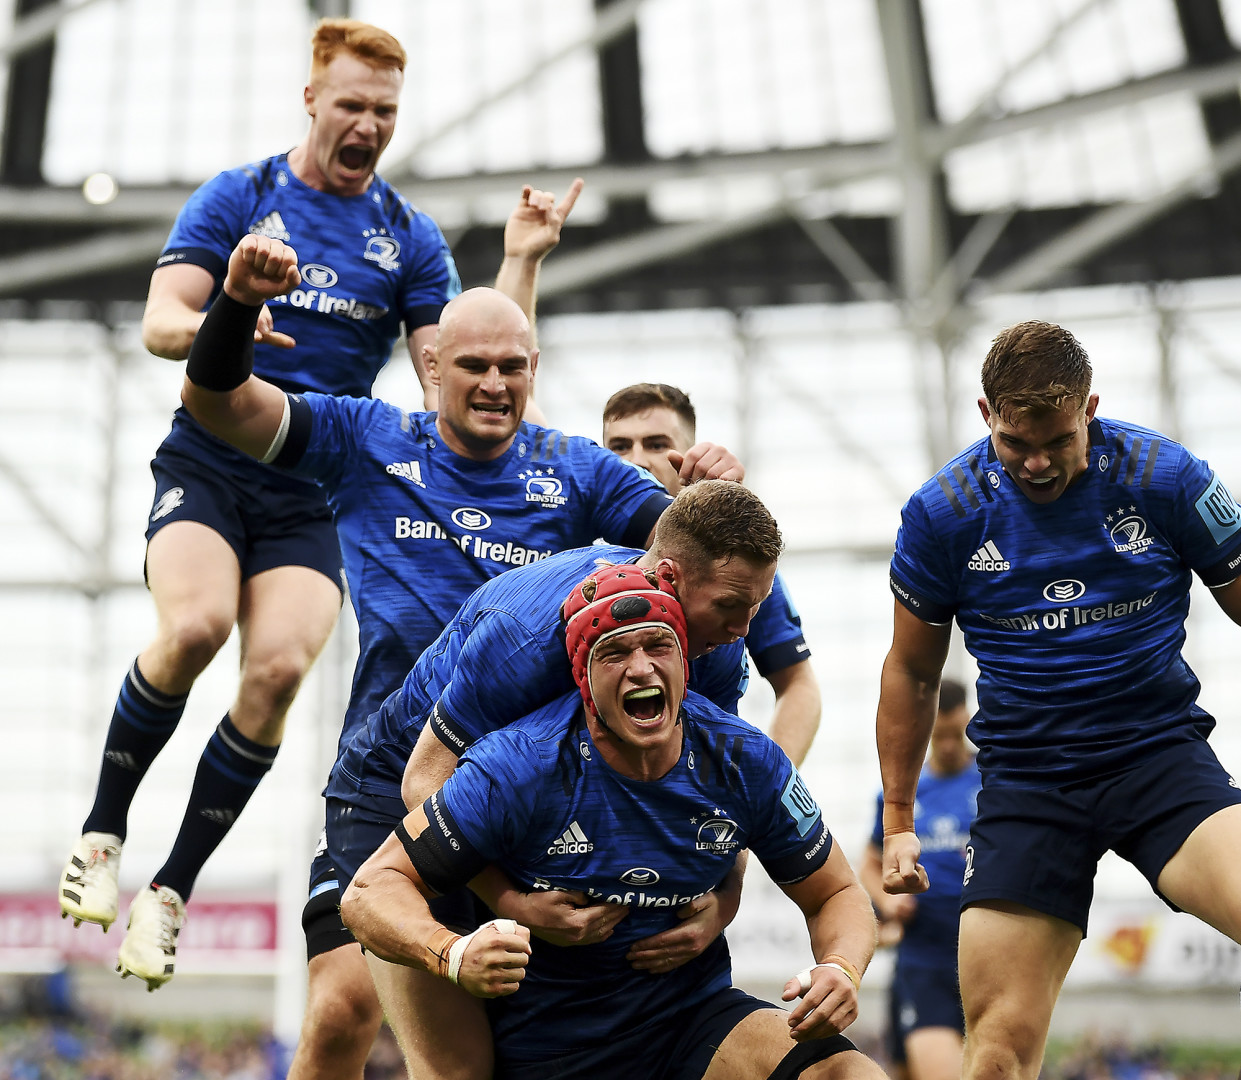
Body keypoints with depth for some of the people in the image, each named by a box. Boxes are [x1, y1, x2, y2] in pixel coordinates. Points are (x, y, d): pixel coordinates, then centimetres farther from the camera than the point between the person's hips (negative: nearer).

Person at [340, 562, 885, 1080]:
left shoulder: (747, 762, -9)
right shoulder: (519, 768, -20)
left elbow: (838, 895, 4)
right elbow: (370, 891, -18)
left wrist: (840, 970, -20)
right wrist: (455, 955, -39)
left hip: (696, 1018, 1)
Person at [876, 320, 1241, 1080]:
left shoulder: (1167, 477, -5)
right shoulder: (942, 512, -2)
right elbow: (912, 671, 12)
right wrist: (898, 821, 15)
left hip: (1161, 753, 0)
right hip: (1025, 780, 1)